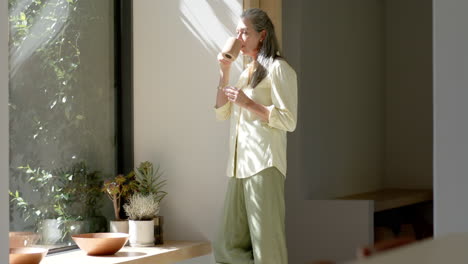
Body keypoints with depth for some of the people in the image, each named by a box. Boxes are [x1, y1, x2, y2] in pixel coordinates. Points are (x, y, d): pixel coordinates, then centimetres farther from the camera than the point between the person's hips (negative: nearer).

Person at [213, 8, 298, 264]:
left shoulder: (277, 69, -3)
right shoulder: (246, 72, 22)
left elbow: (288, 121, -10)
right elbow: (222, 113, 21)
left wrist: (248, 103, -14)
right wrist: (224, 72, 12)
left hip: (264, 165, -8)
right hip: (239, 166, 8)